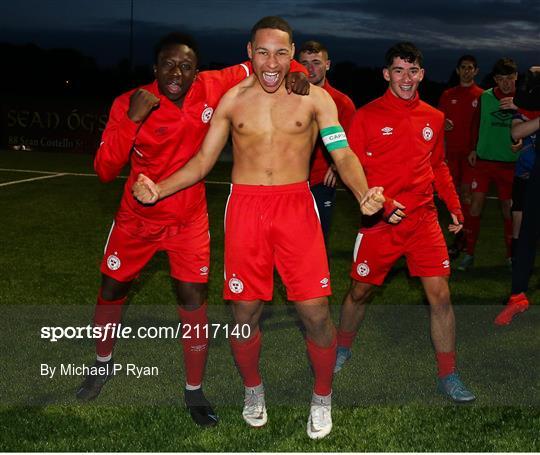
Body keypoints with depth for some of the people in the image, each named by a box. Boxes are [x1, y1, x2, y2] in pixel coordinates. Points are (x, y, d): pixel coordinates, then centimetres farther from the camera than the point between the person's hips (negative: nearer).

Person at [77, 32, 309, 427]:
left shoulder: (212, 88, -16)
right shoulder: (129, 104, -19)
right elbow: (105, 170, -25)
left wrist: (296, 73, -24)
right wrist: (133, 120, -36)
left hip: (189, 220, 0)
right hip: (137, 218, 1)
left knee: (193, 299, -4)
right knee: (112, 291, 14)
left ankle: (194, 391, 14)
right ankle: (104, 364, 42)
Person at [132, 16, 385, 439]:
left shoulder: (314, 98, 3)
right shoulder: (232, 100, 7)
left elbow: (343, 154, -3)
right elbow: (202, 161, 9)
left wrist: (364, 193, -24)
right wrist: (158, 189, -6)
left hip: (296, 206, -1)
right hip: (245, 208, 1)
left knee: (316, 312, -4)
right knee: (245, 312, 6)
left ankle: (322, 396, 22)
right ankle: (253, 388, 34)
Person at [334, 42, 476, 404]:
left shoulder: (434, 118, 8)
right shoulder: (368, 116, -4)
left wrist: (454, 207, 12)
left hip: (424, 219, 2)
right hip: (380, 222, -2)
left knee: (440, 294, -5)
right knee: (360, 290, 11)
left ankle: (448, 376, 8)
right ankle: (342, 348, 39)